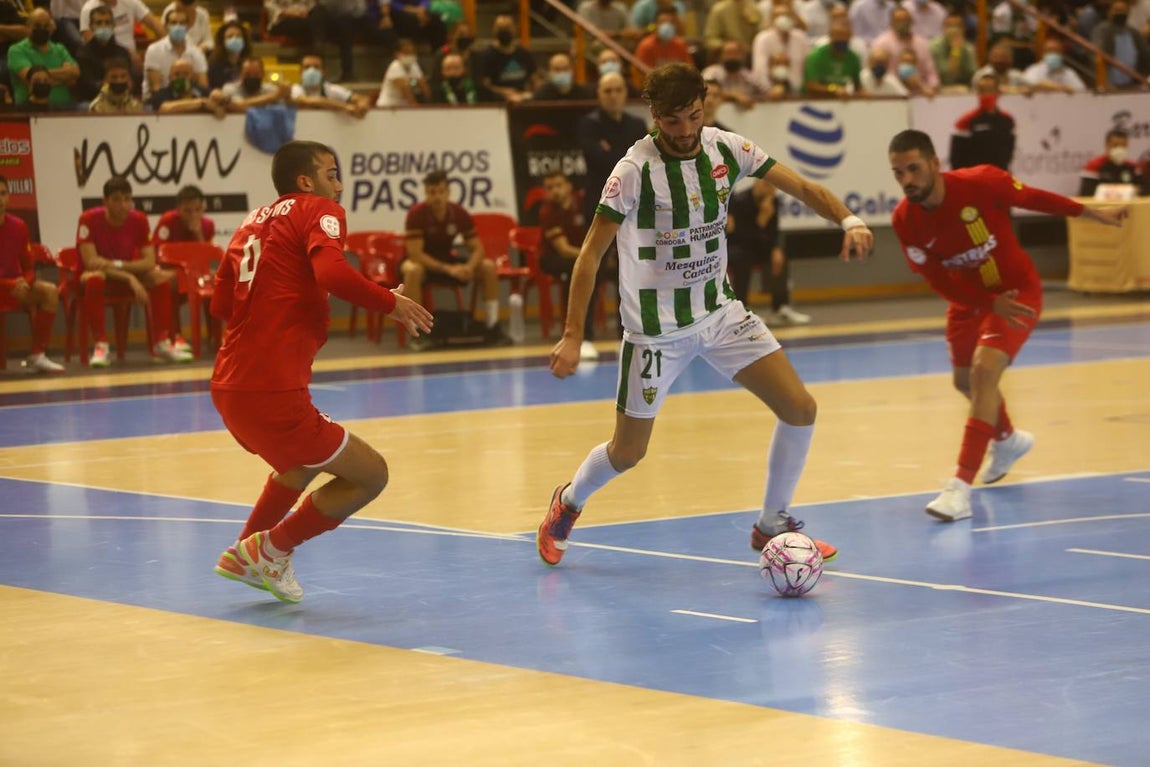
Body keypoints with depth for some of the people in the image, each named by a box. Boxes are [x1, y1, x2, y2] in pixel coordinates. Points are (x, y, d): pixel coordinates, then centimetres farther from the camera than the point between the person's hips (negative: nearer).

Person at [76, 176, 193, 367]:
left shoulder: (139, 220, -9)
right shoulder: (89, 219, -20)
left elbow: (150, 262, -12)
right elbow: (91, 261, -27)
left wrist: (118, 265, -28)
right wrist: (129, 278, -33)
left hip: (128, 273, 4)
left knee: (162, 277, -22)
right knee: (94, 279, -39)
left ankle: (162, 343, -10)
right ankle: (101, 346, -32)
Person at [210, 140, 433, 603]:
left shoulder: (253, 223, 20)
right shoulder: (319, 210, -1)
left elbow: (220, 306, 22)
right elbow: (332, 272, -22)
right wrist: (392, 303, -8)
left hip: (228, 387, 9)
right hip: (273, 392, -9)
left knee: (308, 460, 35)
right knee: (371, 474, 4)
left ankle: (244, 555, 32)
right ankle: (272, 550, 9)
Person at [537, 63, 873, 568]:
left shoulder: (726, 148, -5)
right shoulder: (636, 170, -19)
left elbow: (800, 187, -4)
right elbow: (592, 252, -17)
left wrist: (848, 220, -24)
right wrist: (572, 336, -22)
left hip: (721, 310, 5)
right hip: (656, 327, -5)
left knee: (800, 409, -7)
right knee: (628, 452, 2)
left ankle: (772, 525, 12)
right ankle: (568, 503, 35)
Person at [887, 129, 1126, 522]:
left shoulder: (980, 182, -27)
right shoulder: (904, 219, -19)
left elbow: (1033, 198, -10)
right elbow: (937, 280, -15)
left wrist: (1091, 213, -2)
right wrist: (992, 303, -27)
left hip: (1017, 290, -5)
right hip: (969, 298, 5)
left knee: (984, 371, -24)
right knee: (966, 382, 22)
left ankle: (961, 486, -26)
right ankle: (1008, 440, 57)